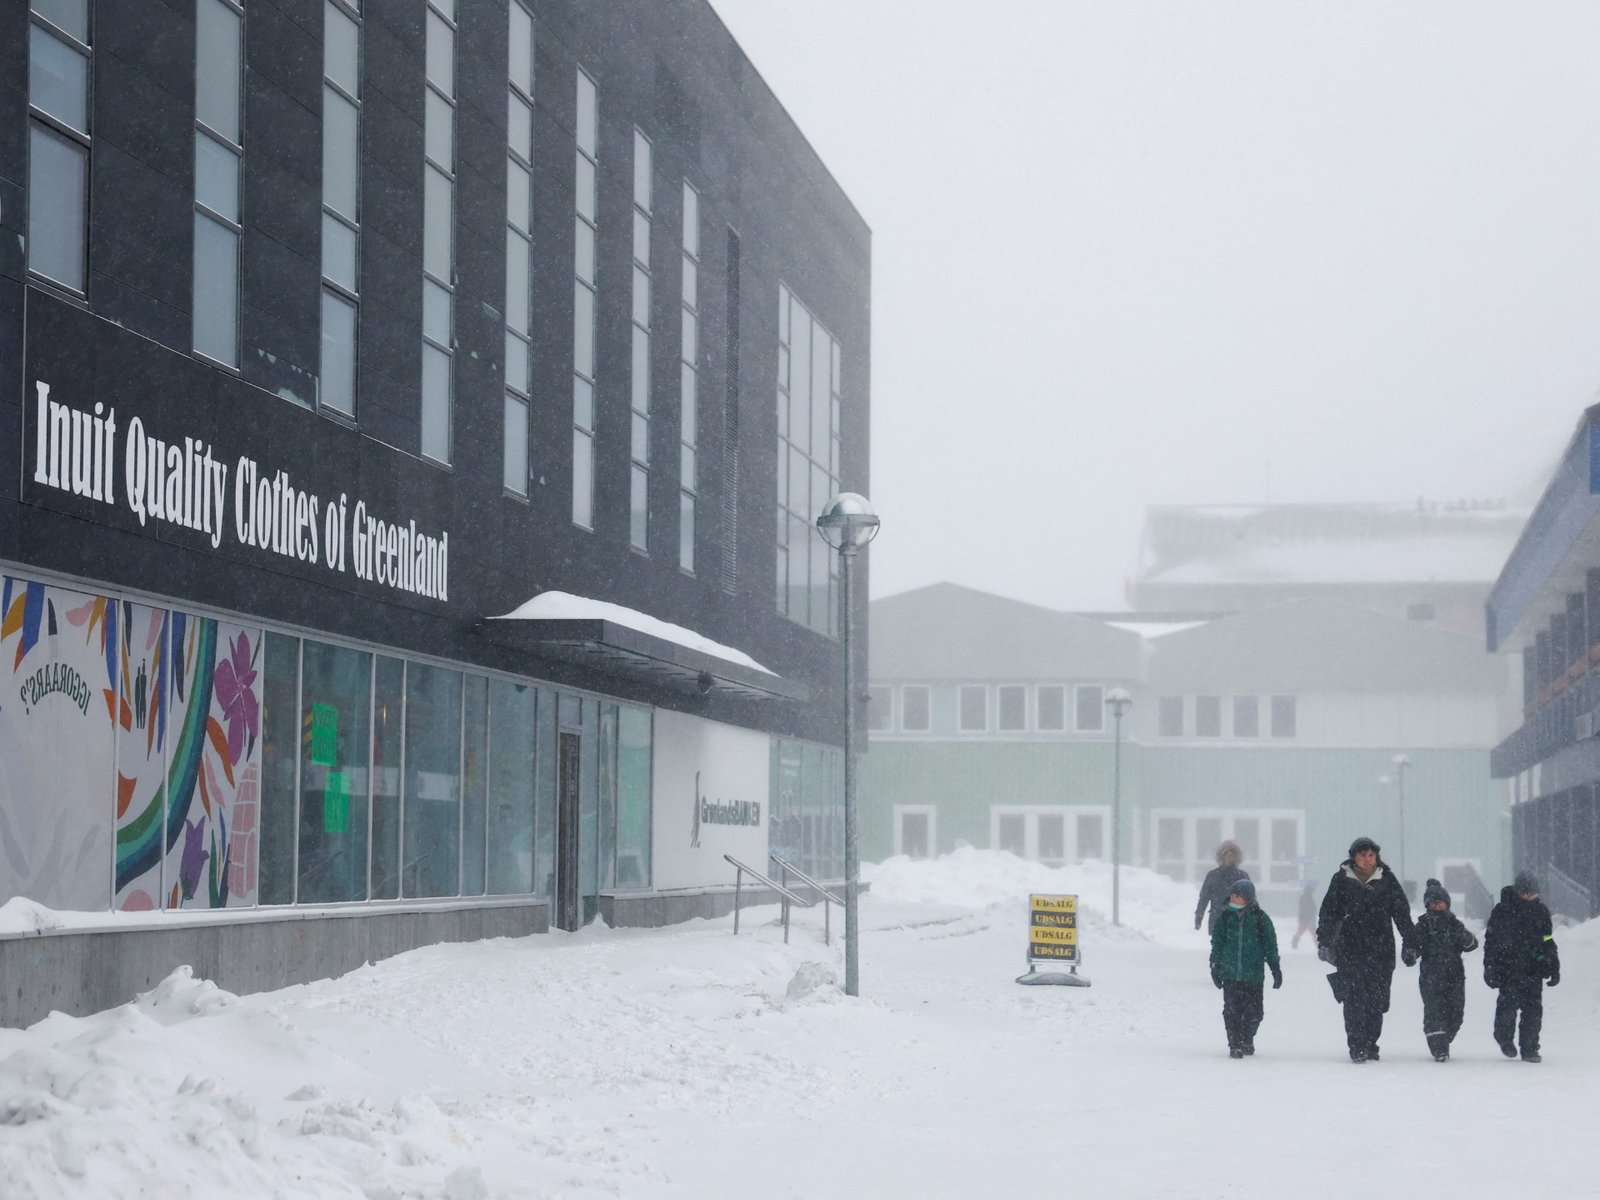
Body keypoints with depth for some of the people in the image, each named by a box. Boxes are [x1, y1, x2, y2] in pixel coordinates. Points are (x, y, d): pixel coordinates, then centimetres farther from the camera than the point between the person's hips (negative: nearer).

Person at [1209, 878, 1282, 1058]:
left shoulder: (1259, 918, -1)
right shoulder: (1224, 917, 3)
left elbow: (1270, 944, 6)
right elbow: (1217, 943, 11)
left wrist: (1276, 969, 6)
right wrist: (1215, 967, 10)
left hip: (1253, 975, -1)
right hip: (1230, 974, 1)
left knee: (1253, 1011, 5)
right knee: (1231, 1011, -4)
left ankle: (1247, 1040, 28)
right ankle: (1235, 1045, 4)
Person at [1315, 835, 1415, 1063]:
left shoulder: (1387, 880, 8)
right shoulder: (1341, 880, 4)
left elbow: (1402, 912, 12)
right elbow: (1328, 911, 5)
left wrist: (1410, 942, 10)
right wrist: (1324, 941, -2)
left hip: (1381, 949, 1)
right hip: (1350, 948, -1)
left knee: (1376, 999, 1)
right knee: (1354, 999, -9)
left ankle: (1370, 1045, 12)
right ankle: (1357, 1047, -8)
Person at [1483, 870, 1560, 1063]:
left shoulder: (1541, 911, 9)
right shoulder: (1502, 911, -2)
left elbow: (1548, 942, 18)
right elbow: (1491, 940, 0)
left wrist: (1554, 968, 15)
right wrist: (1490, 968, -5)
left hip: (1534, 969, 3)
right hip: (1508, 967, -3)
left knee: (1533, 1008, -2)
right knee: (1509, 1003, -9)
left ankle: (1530, 1050, 5)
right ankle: (1504, 1037, 18)